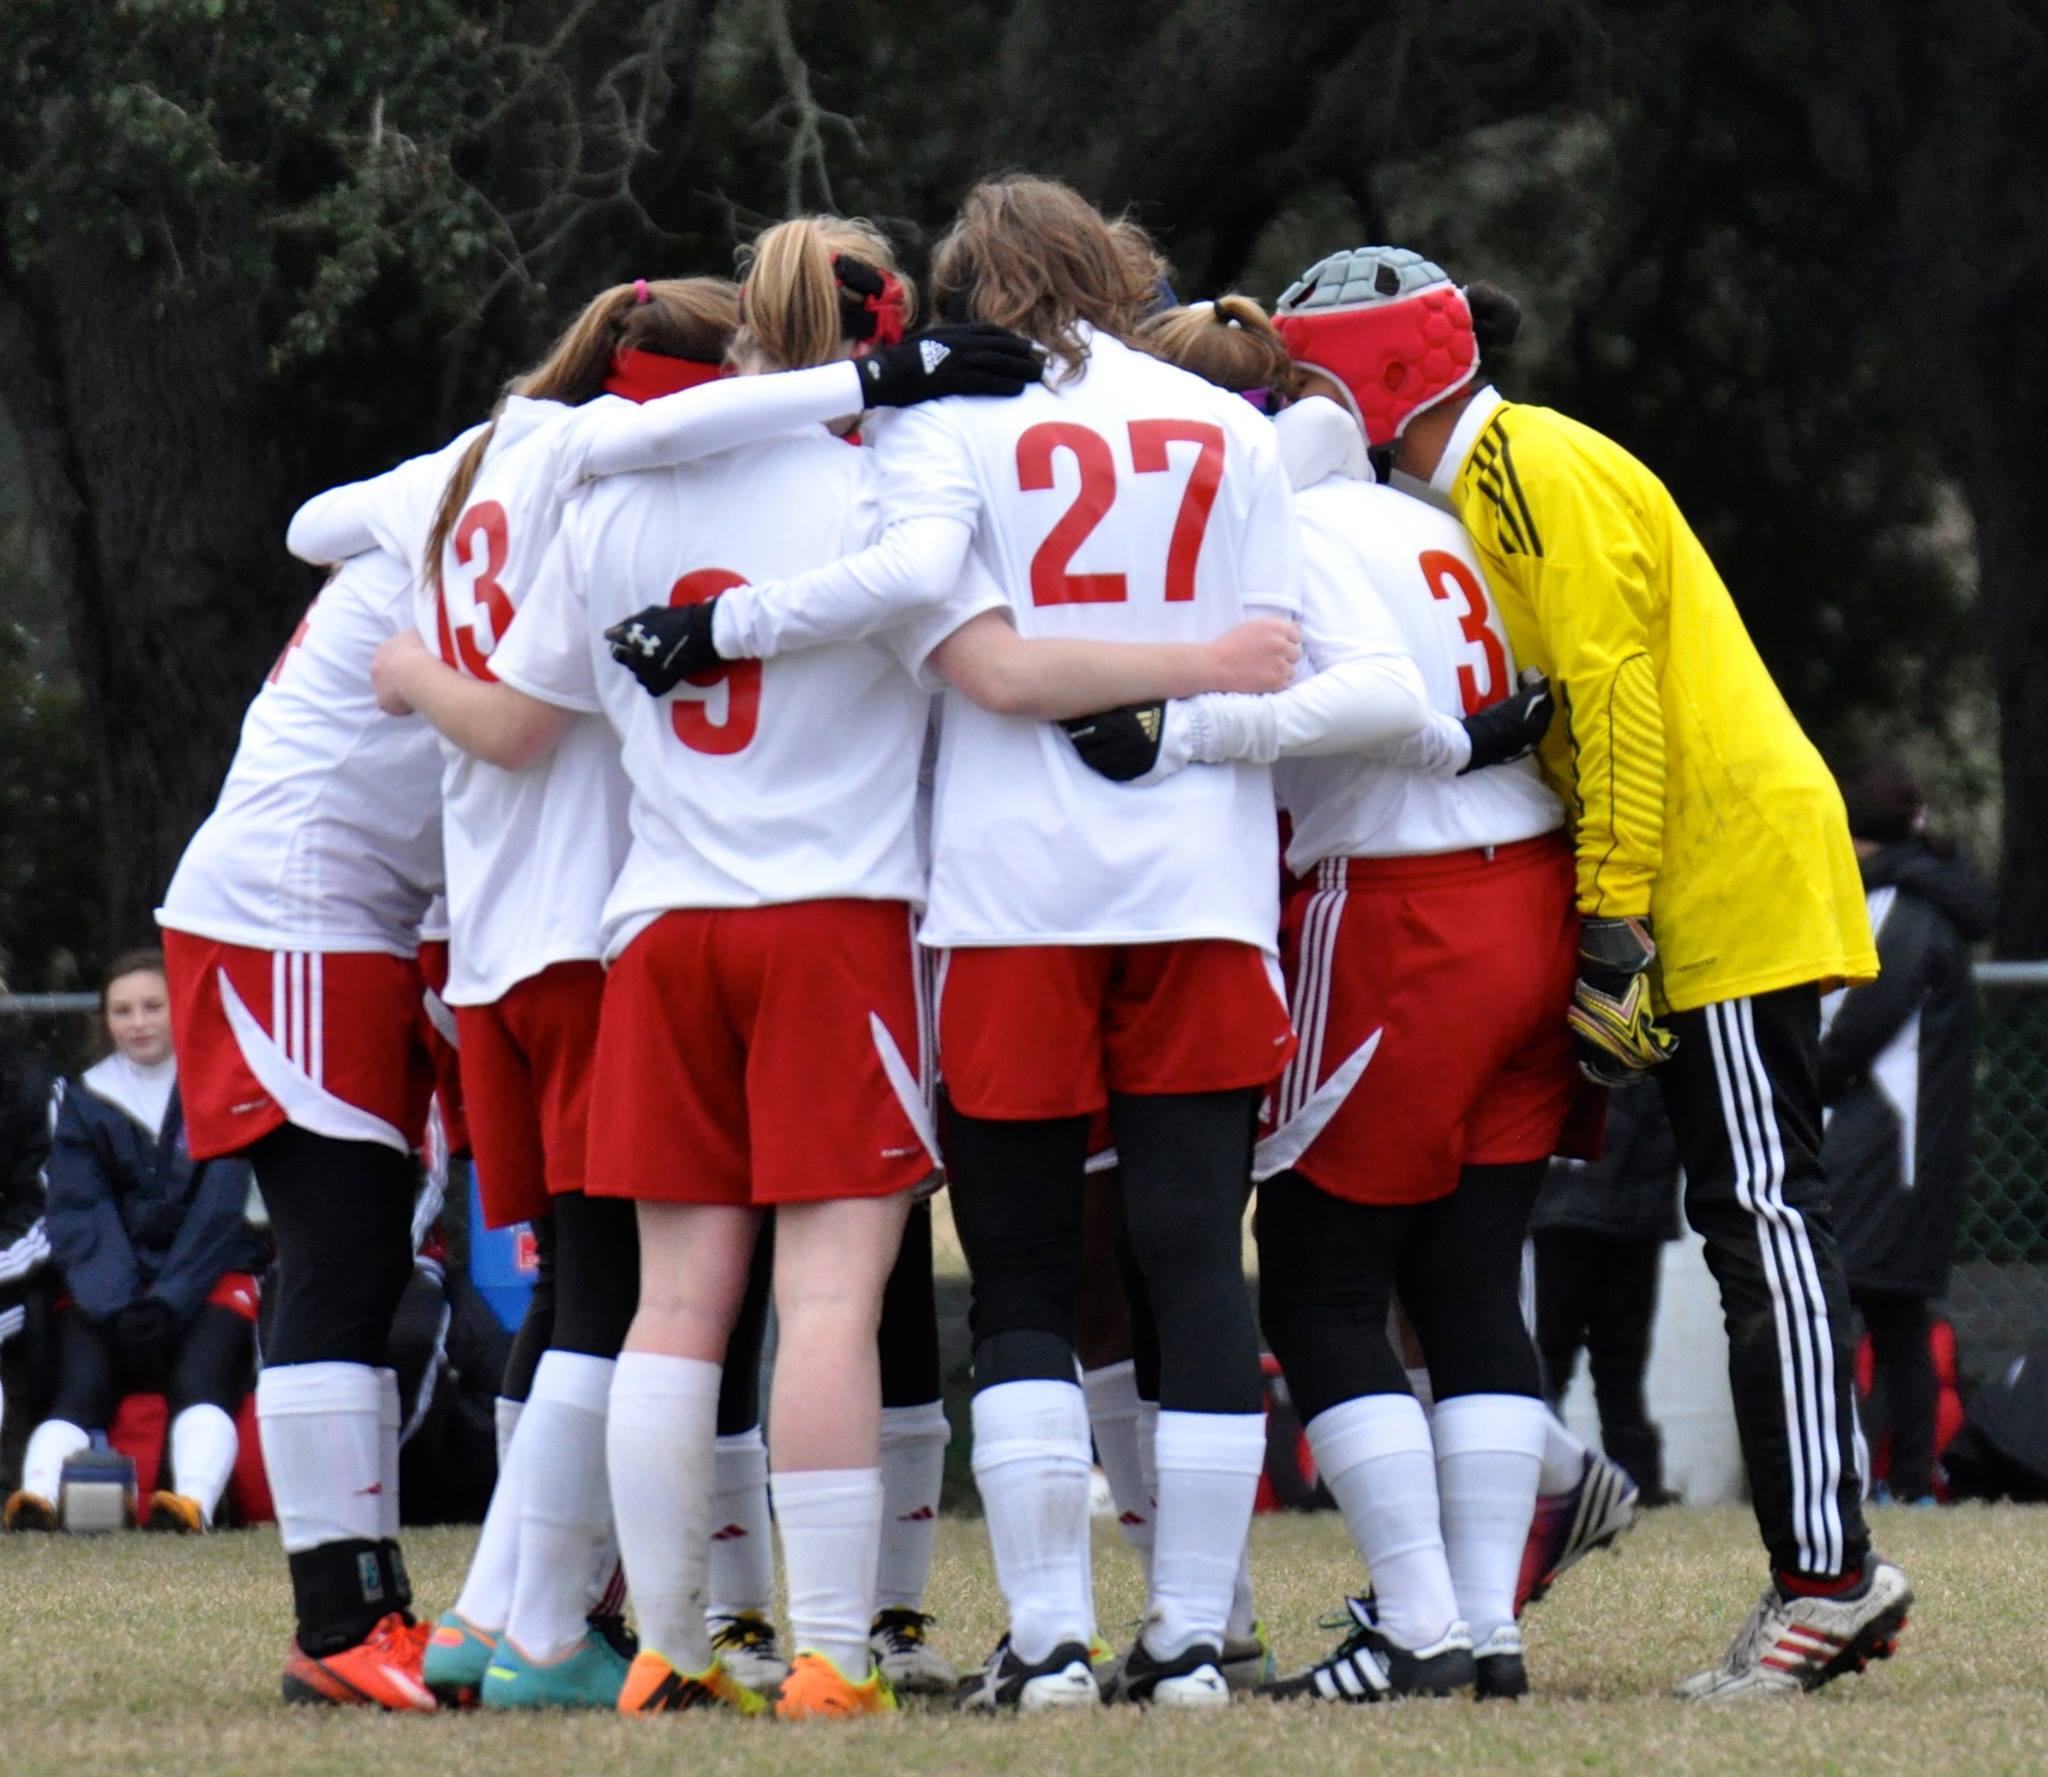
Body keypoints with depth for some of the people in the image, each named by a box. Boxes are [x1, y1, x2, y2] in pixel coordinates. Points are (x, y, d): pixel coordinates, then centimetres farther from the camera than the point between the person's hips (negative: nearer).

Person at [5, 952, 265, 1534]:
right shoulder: (80, 1100, 9)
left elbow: (220, 1209, -5)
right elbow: (78, 1216, -1)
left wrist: (170, 1301, -18)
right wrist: (115, 1308, -18)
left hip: (209, 1282, -2)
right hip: (104, 1286, 2)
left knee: (200, 1383, -30)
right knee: (79, 1389, -26)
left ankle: (193, 1502, -56)